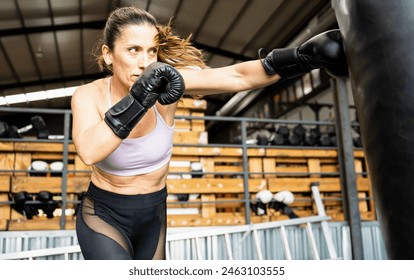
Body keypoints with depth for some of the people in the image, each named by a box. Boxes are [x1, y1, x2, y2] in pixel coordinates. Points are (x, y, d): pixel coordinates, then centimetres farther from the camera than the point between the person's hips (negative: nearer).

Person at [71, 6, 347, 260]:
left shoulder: (168, 78, -18)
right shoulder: (88, 95, -19)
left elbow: (239, 76, -30)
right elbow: (89, 152, -40)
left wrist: (308, 54, -42)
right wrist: (140, 97, -48)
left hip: (153, 215, 3)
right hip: (104, 215, -2)